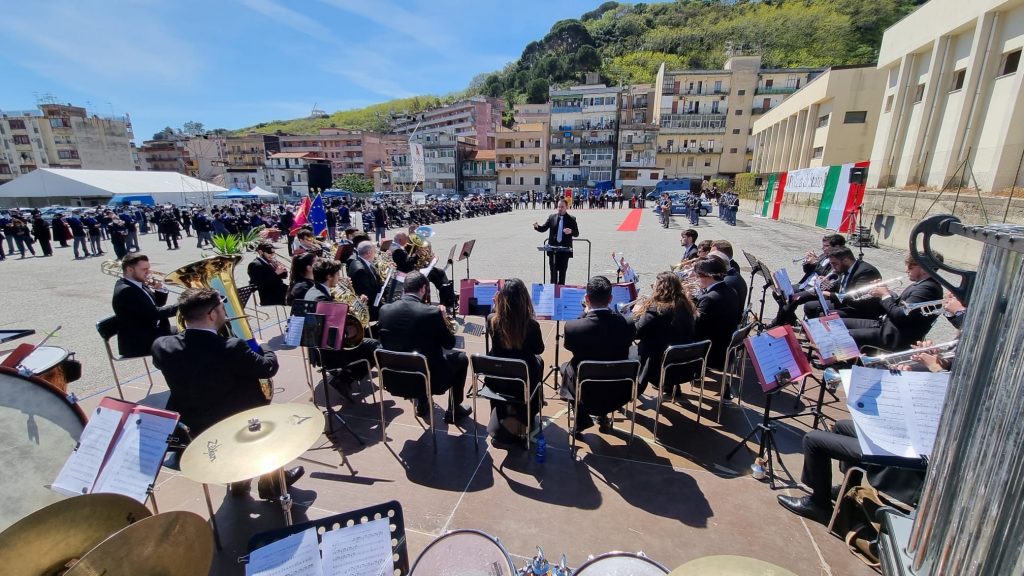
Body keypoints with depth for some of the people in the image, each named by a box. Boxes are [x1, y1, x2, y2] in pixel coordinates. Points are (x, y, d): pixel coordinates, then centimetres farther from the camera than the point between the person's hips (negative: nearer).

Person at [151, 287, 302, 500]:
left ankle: (239, 481, 41)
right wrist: (264, 349, 8)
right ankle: (271, 482, 32)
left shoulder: (163, 346, -14)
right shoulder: (232, 348, -28)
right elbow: (268, 367, -12)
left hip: (186, 434, 6)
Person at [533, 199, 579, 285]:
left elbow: (576, 233, -1)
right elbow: (543, 229, 4)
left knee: (562, 271, 5)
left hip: (564, 249, -1)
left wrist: (571, 231, -23)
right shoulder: (552, 217, 6)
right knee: (553, 270, 7)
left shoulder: (571, 219, 1)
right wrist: (537, 226, -17)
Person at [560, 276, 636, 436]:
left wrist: (585, 313, -3)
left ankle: (582, 419, 24)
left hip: (587, 393, -2)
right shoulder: (627, 324, -18)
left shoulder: (572, 326, -26)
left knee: (566, 366, 28)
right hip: (619, 393, 3)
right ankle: (603, 416, 38)